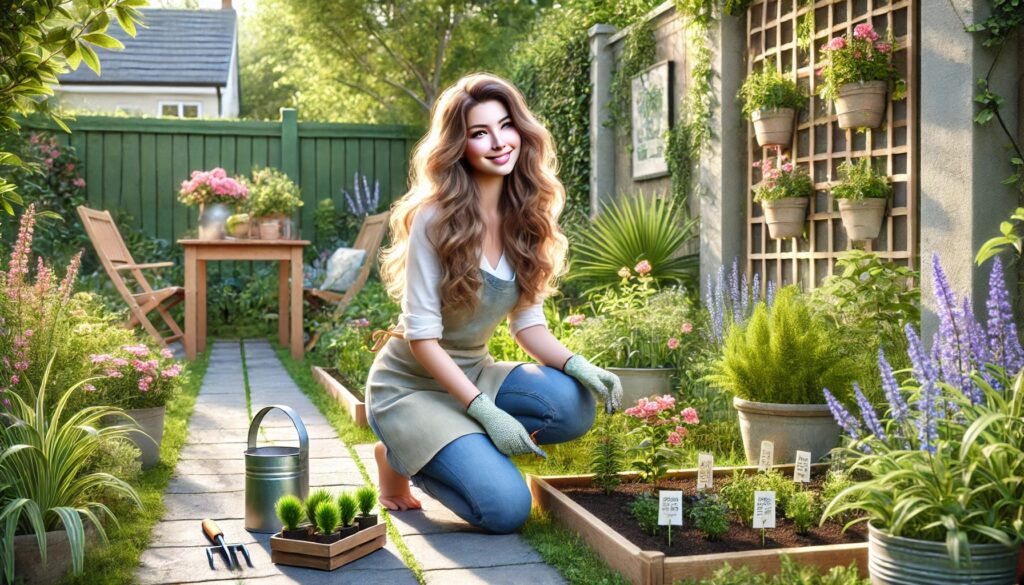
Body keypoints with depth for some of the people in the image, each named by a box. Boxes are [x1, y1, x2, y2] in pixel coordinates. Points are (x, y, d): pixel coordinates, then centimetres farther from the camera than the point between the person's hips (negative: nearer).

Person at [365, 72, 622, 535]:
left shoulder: (525, 216, -1)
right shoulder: (436, 219, -19)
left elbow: (527, 321, 2)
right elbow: (422, 337, -20)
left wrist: (577, 365, -18)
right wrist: (486, 412, -26)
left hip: (474, 373, 6)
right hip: (412, 385, -6)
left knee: (575, 405, -23)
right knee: (506, 509, -21)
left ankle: (469, 446, 2)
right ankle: (401, 457, 5)